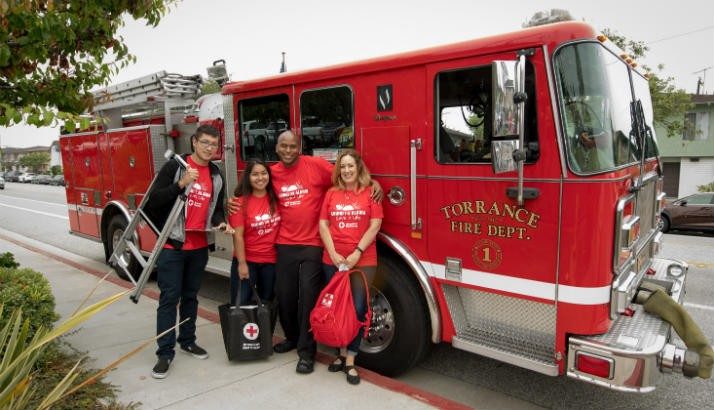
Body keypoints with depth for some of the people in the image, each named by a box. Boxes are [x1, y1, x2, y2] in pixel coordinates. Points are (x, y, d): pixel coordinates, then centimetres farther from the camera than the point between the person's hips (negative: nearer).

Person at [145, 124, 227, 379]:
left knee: (190, 296, 16)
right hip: (173, 244, -5)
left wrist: (220, 222, -5)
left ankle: (187, 341, 29)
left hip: (200, 247, 5)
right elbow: (153, 200, -12)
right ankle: (165, 353, 6)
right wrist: (181, 184, -24)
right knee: (169, 297, -2)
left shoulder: (217, 175, 9)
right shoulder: (174, 166, -7)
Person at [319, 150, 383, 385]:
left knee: (357, 308, -4)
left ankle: (350, 361, 7)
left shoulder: (370, 192, 0)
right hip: (333, 260, 3)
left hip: (363, 260, -3)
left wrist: (357, 253, -13)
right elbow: (323, 225, 5)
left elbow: (375, 226, -5)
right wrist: (333, 254, -7)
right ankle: (342, 353, 26)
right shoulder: (331, 194, 8)